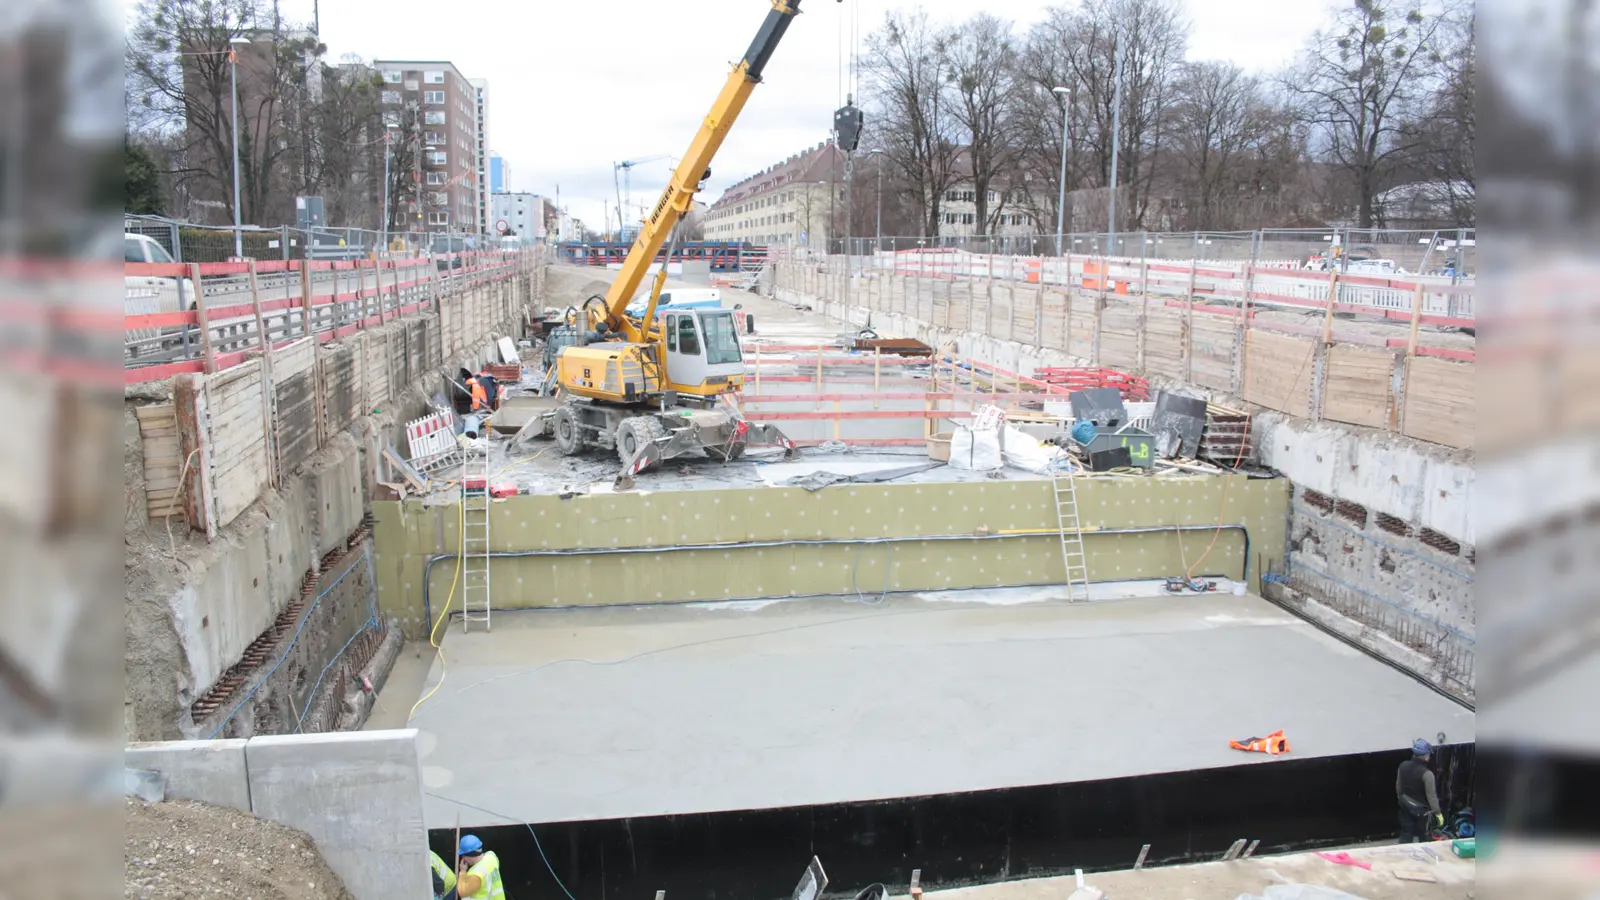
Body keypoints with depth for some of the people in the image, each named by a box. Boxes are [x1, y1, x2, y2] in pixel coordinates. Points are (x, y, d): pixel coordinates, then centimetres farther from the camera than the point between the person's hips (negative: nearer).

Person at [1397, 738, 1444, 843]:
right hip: (1421, 810, -6)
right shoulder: (1426, 773, -27)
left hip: (1405, 806, 6)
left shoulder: (1403, 766, -7)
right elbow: (1431, 796, -21)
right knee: (1424, 838, 14)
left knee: (1406, 834, 16)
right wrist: (1438, 813, -11)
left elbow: (1398, 786, 7)